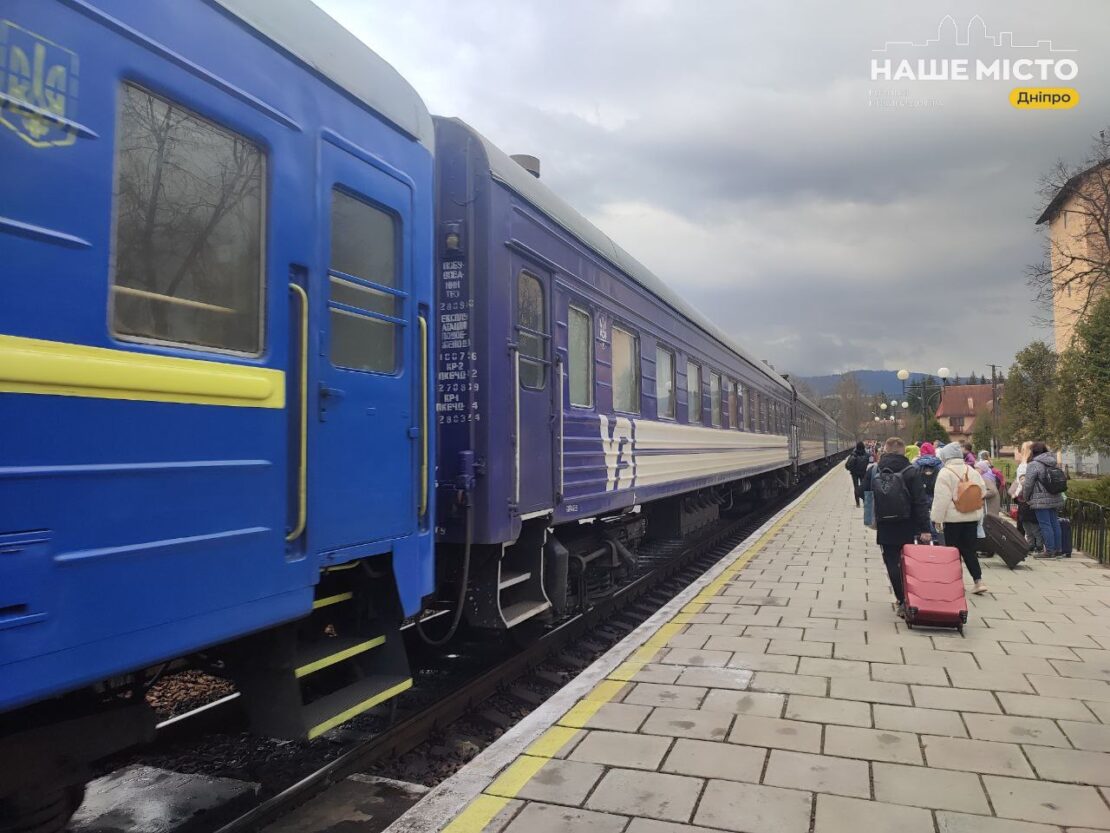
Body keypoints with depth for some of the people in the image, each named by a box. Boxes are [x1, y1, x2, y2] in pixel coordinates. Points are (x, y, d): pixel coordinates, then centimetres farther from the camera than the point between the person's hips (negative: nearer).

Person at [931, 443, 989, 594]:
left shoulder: (945, 472, -13)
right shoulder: (972, 471, 5)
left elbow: (941, 498, -15)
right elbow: (982, 492, 10)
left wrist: (937, 518, -10)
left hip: (953, 518, -5)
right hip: (972, 517, 5)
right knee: (969, 550, 12)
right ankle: (978, 581, 5)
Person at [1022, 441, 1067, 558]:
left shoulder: (1034, 465, -12)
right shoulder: (1054, 464, 11)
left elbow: (1028, 484, -12)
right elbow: (1063, 480, 17)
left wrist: (1025, 497, 3)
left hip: (1041, 500, -7)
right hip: (1056, 499, 7)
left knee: (1045, 525, -4)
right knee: (1055, 524, 13)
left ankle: (1050, 551, -2)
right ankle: (1058, 550, 18)